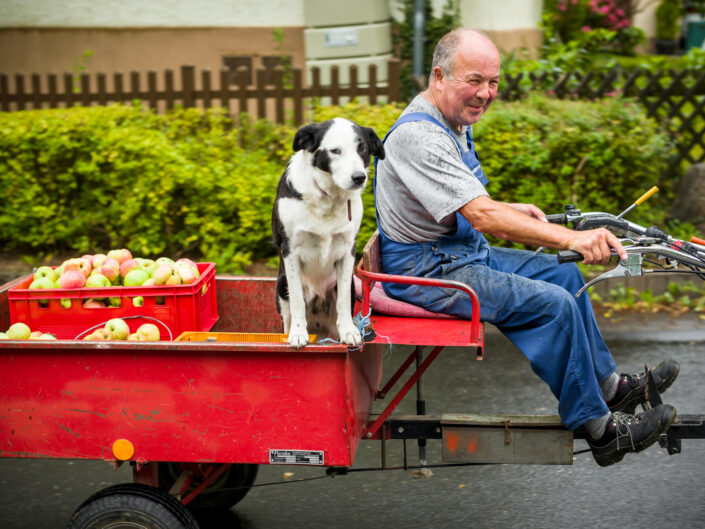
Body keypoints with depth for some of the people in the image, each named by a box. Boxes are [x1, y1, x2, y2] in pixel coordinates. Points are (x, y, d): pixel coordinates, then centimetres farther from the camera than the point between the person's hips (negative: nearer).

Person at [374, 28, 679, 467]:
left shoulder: (454, 123, 8)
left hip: (464, 252, 10)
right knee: (551, 303, -19)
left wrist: (512, 211, 9)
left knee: (564, 273, 10)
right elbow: (482, 216, -35)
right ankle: (598, 427, -9)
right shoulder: (419, 136, -26)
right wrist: (571, 238, -41)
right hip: (426, 270, -10)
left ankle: (608, 384, 20)